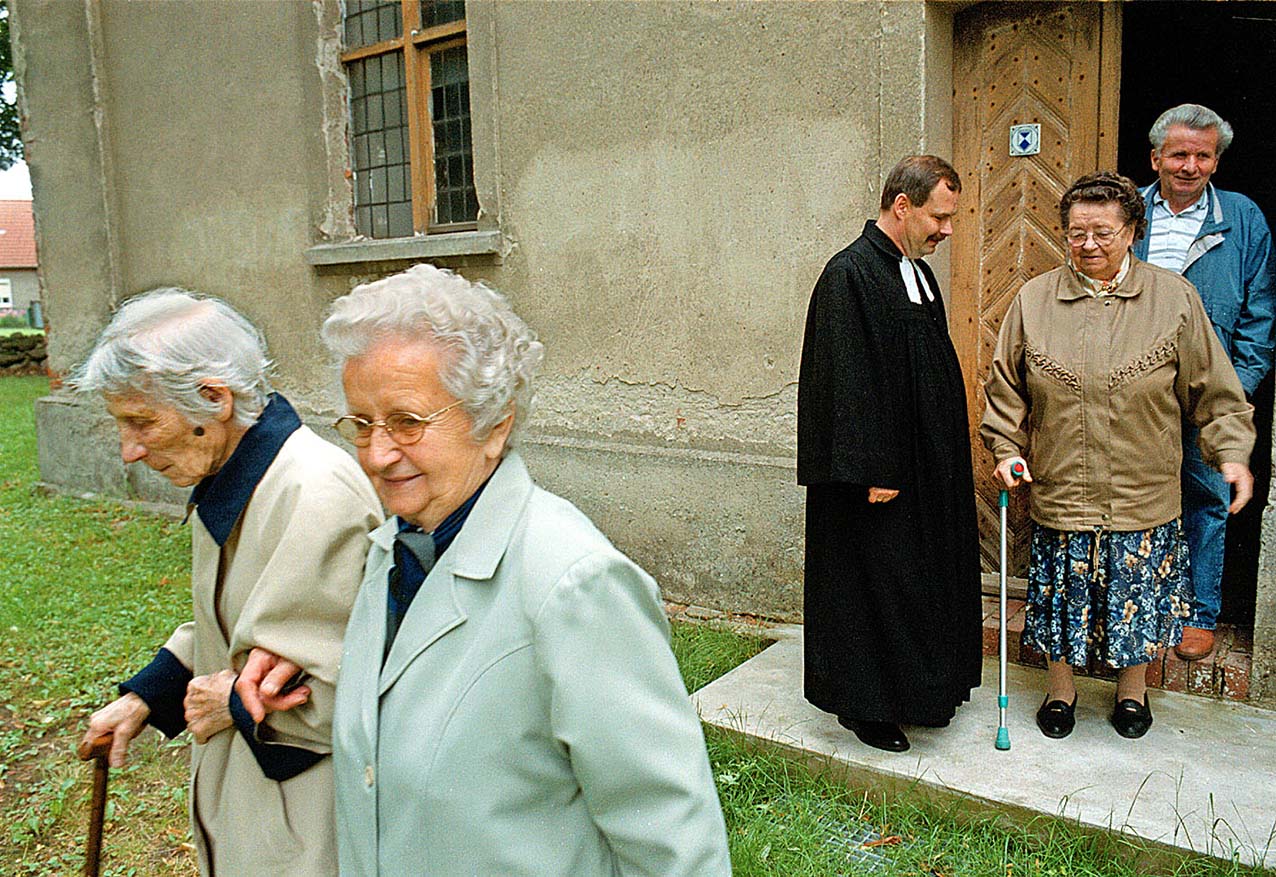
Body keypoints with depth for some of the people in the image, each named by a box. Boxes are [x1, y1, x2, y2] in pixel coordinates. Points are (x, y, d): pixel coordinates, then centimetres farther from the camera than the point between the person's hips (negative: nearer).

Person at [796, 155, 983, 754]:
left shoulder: (918, 273, 11)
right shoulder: (849, 275, -17)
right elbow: (847, 381, -21)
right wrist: (871, 472, -22)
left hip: (928, 468, 9)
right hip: (879, 473, -9)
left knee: (921, 578, 18)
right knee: (871, 582, 3)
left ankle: (922, 685, 34)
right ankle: (863, 704, 19)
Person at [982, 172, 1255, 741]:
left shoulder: (1174, 298, -1)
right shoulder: (1034, 300, 0)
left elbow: (1213, 391, 3)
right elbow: (1006, 389, 6)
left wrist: (1232, 453, -6)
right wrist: (1006, 449, -3)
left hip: (1144, 496, 0)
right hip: (1058, 493, 0)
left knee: (1139, 598, 13)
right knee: (1062, 598, 11)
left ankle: (1132, 689, 37)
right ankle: (1059, 688, 33)